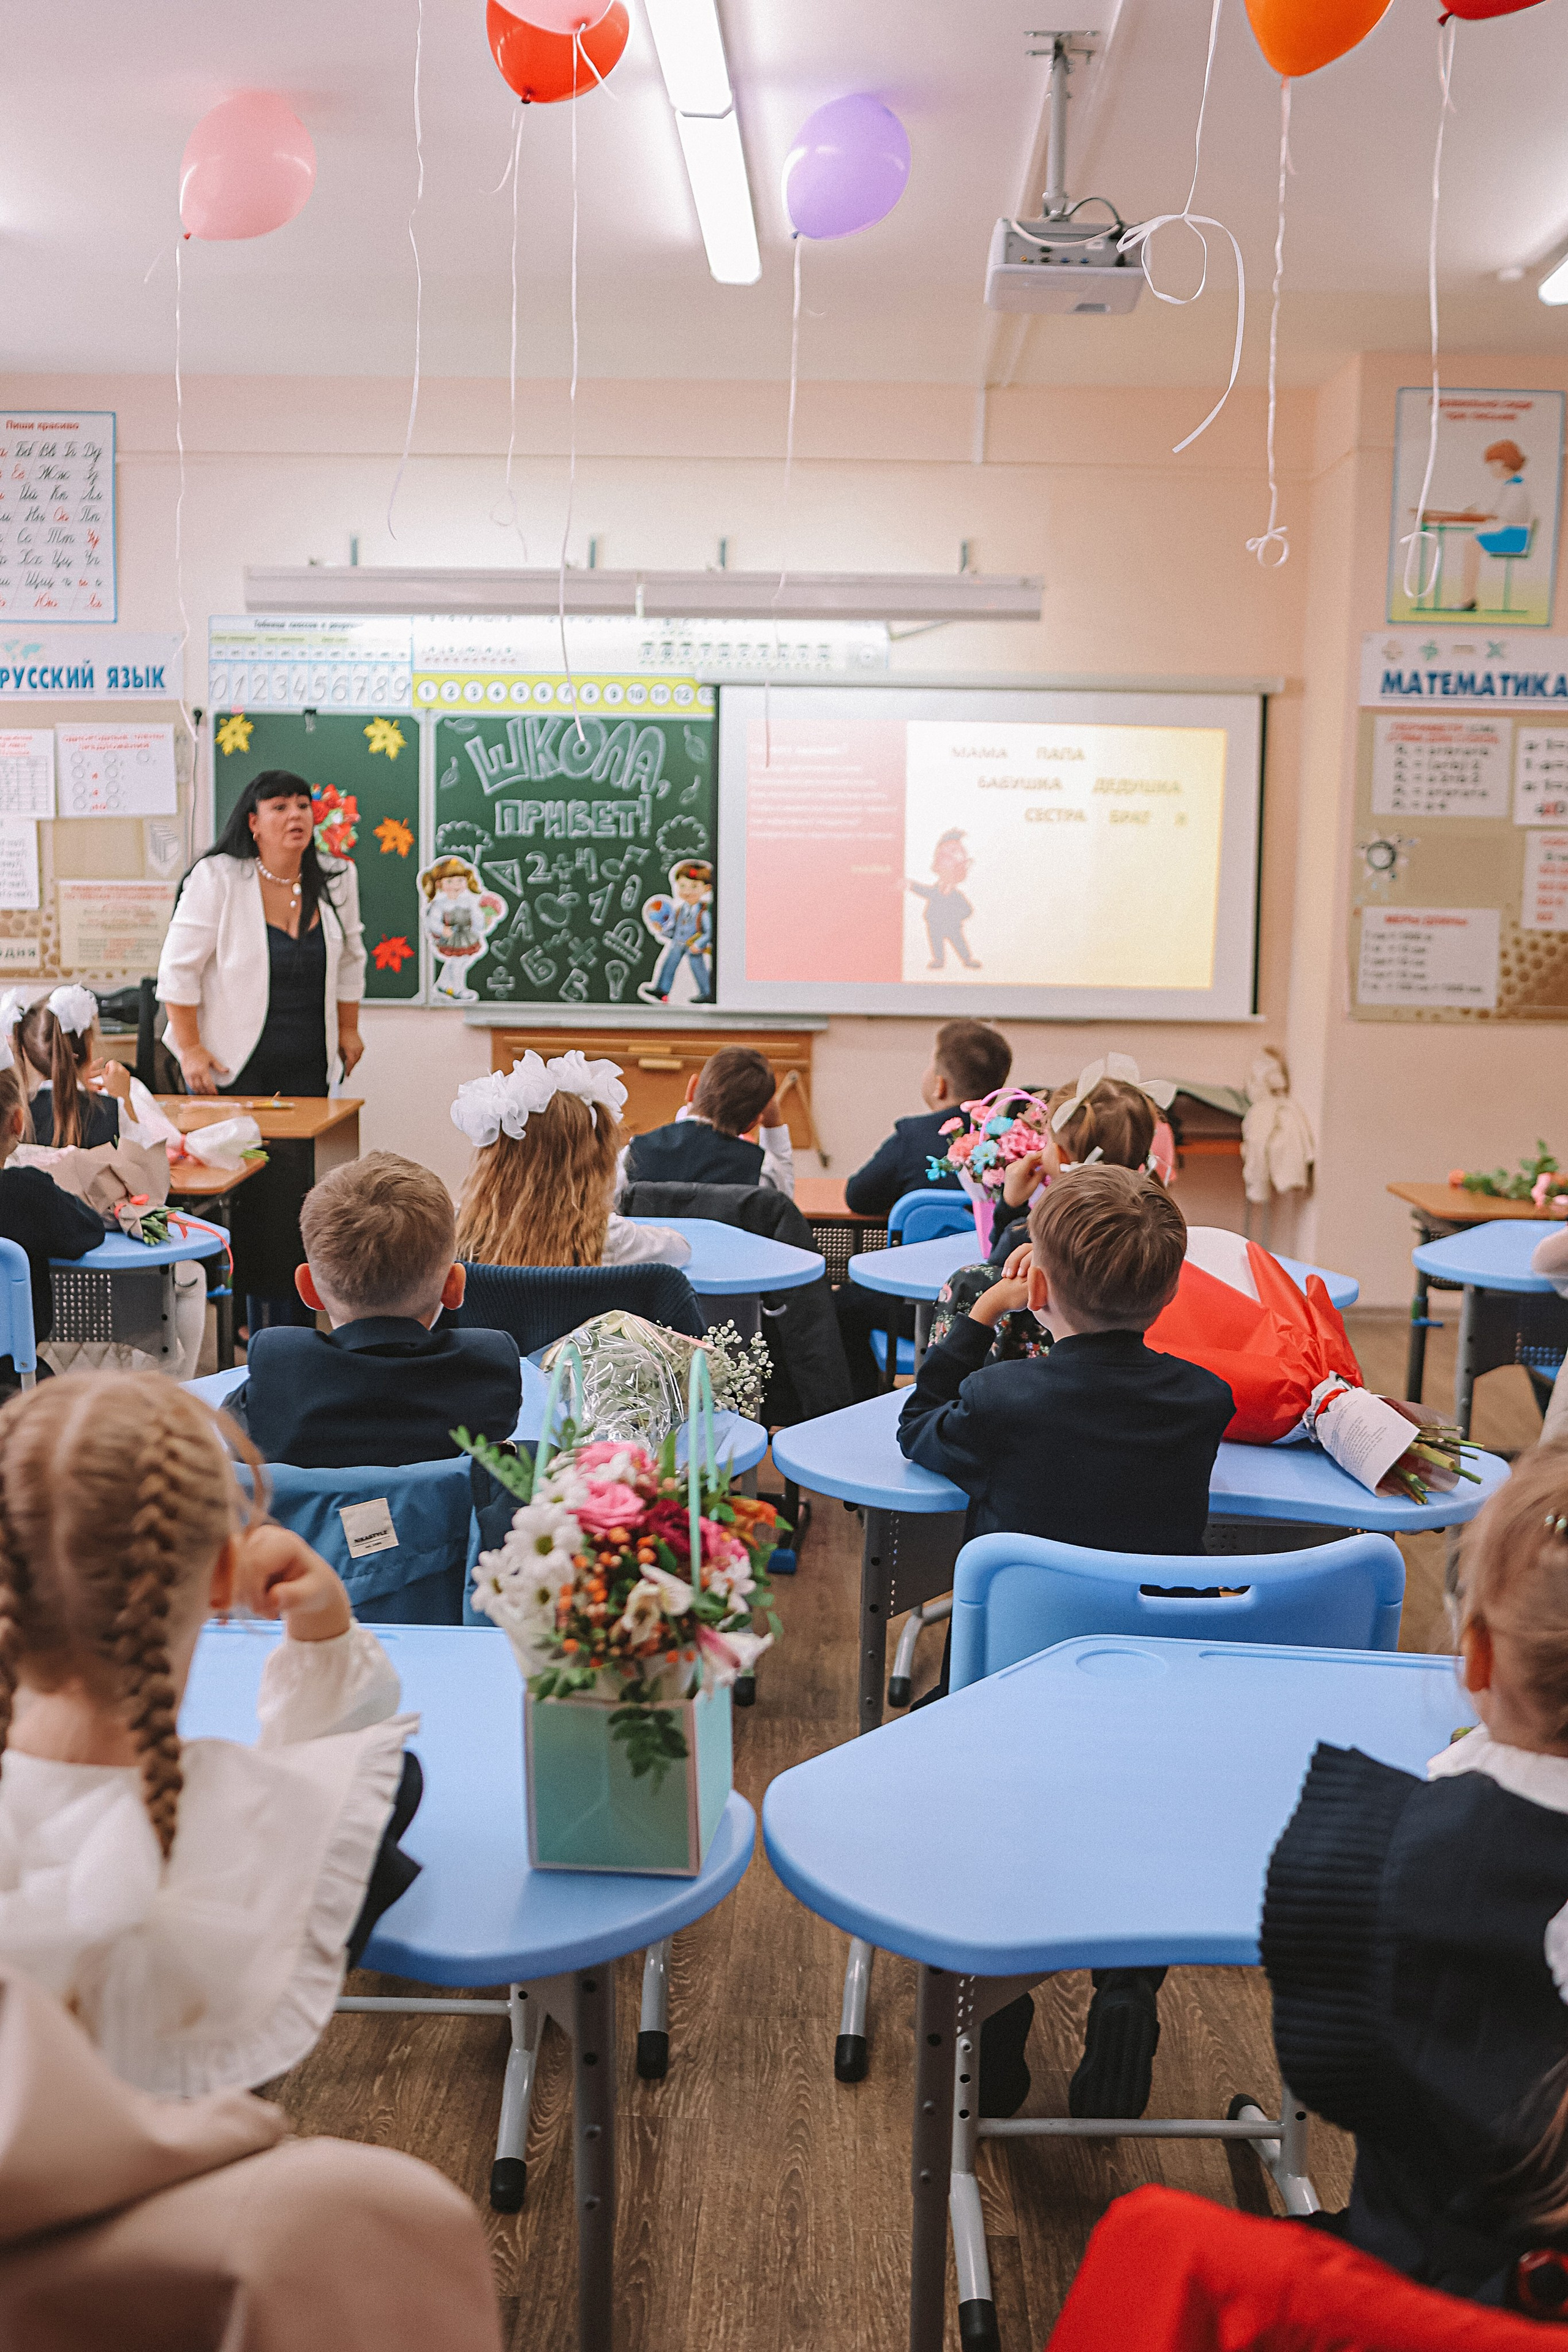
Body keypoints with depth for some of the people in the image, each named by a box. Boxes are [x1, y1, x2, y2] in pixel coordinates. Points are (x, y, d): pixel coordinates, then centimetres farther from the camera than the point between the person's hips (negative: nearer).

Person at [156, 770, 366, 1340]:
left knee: (298, 1183, 1)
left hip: (307, 1065, 4)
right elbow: (179, 968, -7)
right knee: (239, 1188, -5)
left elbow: (350, 959, 18)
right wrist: (190, 1049, -10)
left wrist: (348, 1030, 15)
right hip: (233, 1066, -4)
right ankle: (236, 1319, 6)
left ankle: (291, 1320, 8)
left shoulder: (336, 879, 5)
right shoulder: (217, 878, -9)